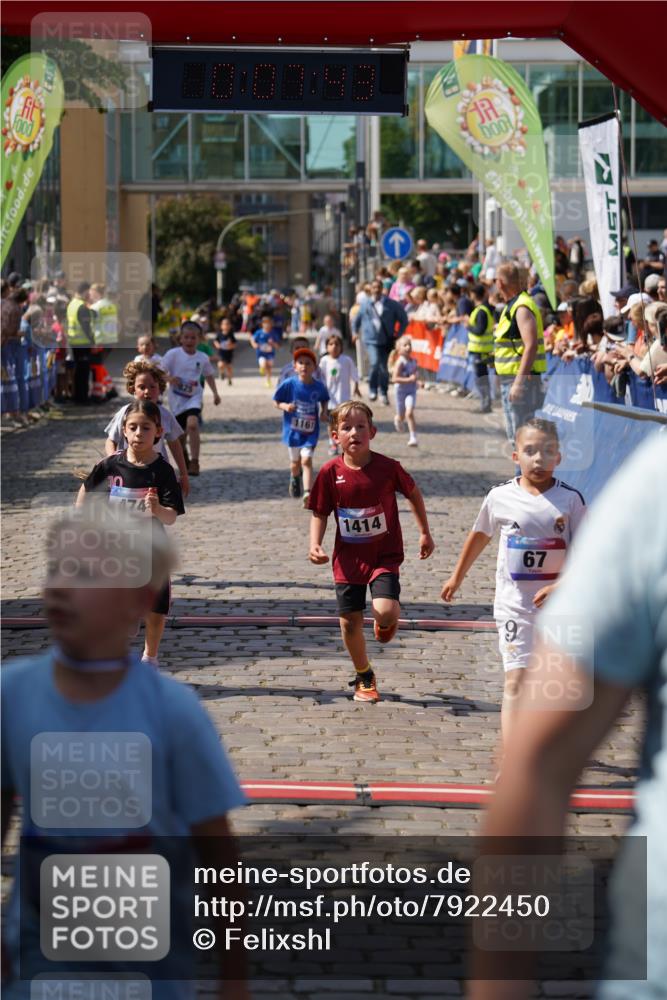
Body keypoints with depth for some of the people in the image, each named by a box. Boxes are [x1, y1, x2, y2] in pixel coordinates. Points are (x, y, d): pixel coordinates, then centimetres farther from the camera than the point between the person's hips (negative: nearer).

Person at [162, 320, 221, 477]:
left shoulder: (202, 358, -1)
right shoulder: (173, 354, -9)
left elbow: (209, 375, 16)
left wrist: (215, 393, 6)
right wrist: (169, 378, -29)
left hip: (194, 397, 0)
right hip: (176, 398, 0)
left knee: (192, 424, -28)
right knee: (181, 434, 12)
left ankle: (194, 463, -26)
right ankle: (184, 461, 42)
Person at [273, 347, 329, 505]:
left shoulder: (318, 387, -8)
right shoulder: (289, 384, -13)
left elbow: (324, 401, 12)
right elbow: (277, 401, -4)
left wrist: (324, 412, -6)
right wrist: (285, 406, -24)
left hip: (310, 431, -1)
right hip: (293, 430, 1)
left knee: (306, 460, -15)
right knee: (295, 461, 17)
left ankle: (308, 493, -20)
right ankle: (295, 479, 52)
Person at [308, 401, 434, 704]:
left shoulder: (387, 467, -11)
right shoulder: (331, 472, -9)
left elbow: (413, 494, 6)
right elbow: (320, 514, 2)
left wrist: (425, 533, 10)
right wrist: (315, 545, -14)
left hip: (384, 554, -2)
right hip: (348, 557, 2)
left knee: (385, 611, -22)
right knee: (350, 622, 3)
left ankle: (387, 621, 18)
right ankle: (364, 677, 28)